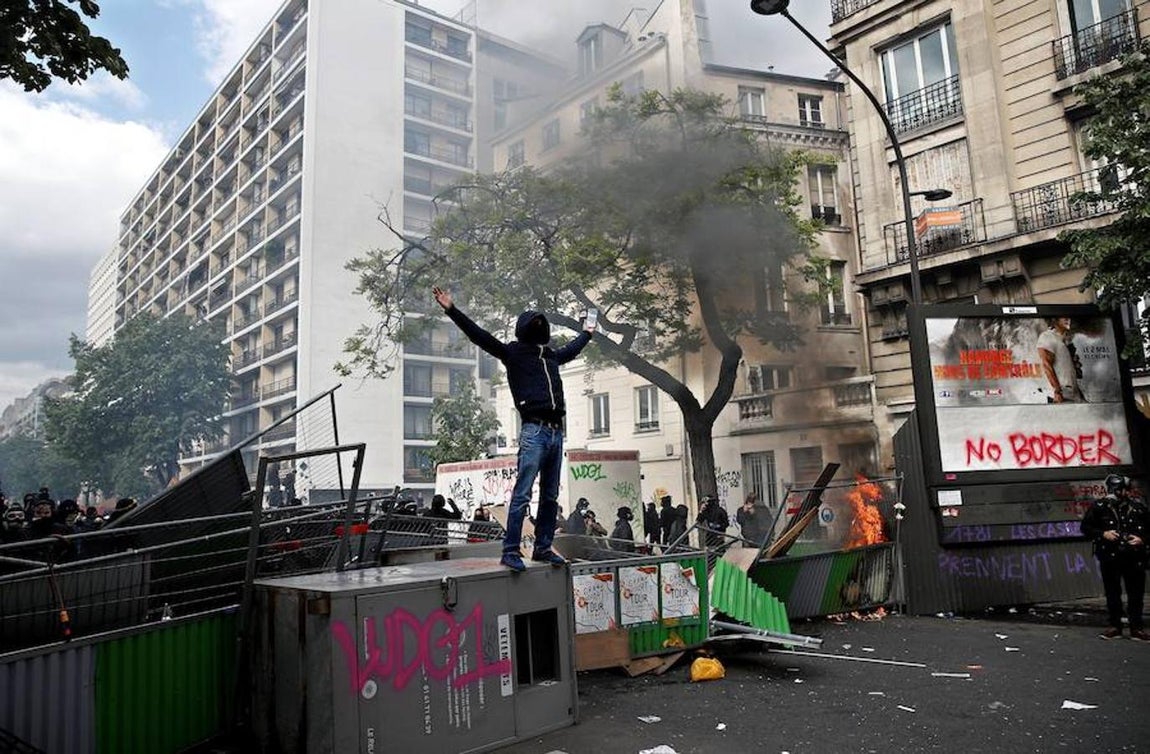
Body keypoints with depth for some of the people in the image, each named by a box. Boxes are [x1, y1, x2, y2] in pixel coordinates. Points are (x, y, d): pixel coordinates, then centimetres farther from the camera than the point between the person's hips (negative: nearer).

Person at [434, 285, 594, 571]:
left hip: (557, 432, 7)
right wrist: (452, 310, -13)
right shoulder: (513, 352, 4)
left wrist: (587, 332, 61)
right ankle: (510, 552, -5)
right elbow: (478, 335, -4)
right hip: (534, 431, -7)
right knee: (522, 494, -9)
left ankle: (543, 548, 19)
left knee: (550, 497, 10)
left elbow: (572, 350, 44)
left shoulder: (551, 355, 22)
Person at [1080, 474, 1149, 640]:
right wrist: (1103, 534, -12)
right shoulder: (1099, 506, -3)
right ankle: (1115, 626, 18)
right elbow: (1086, 527, 3)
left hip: (1134, 557, 1)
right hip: (1109, 556, 0)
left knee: (1136, 593, 5)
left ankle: (1136, 628, 15)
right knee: (1112, 593, 8)